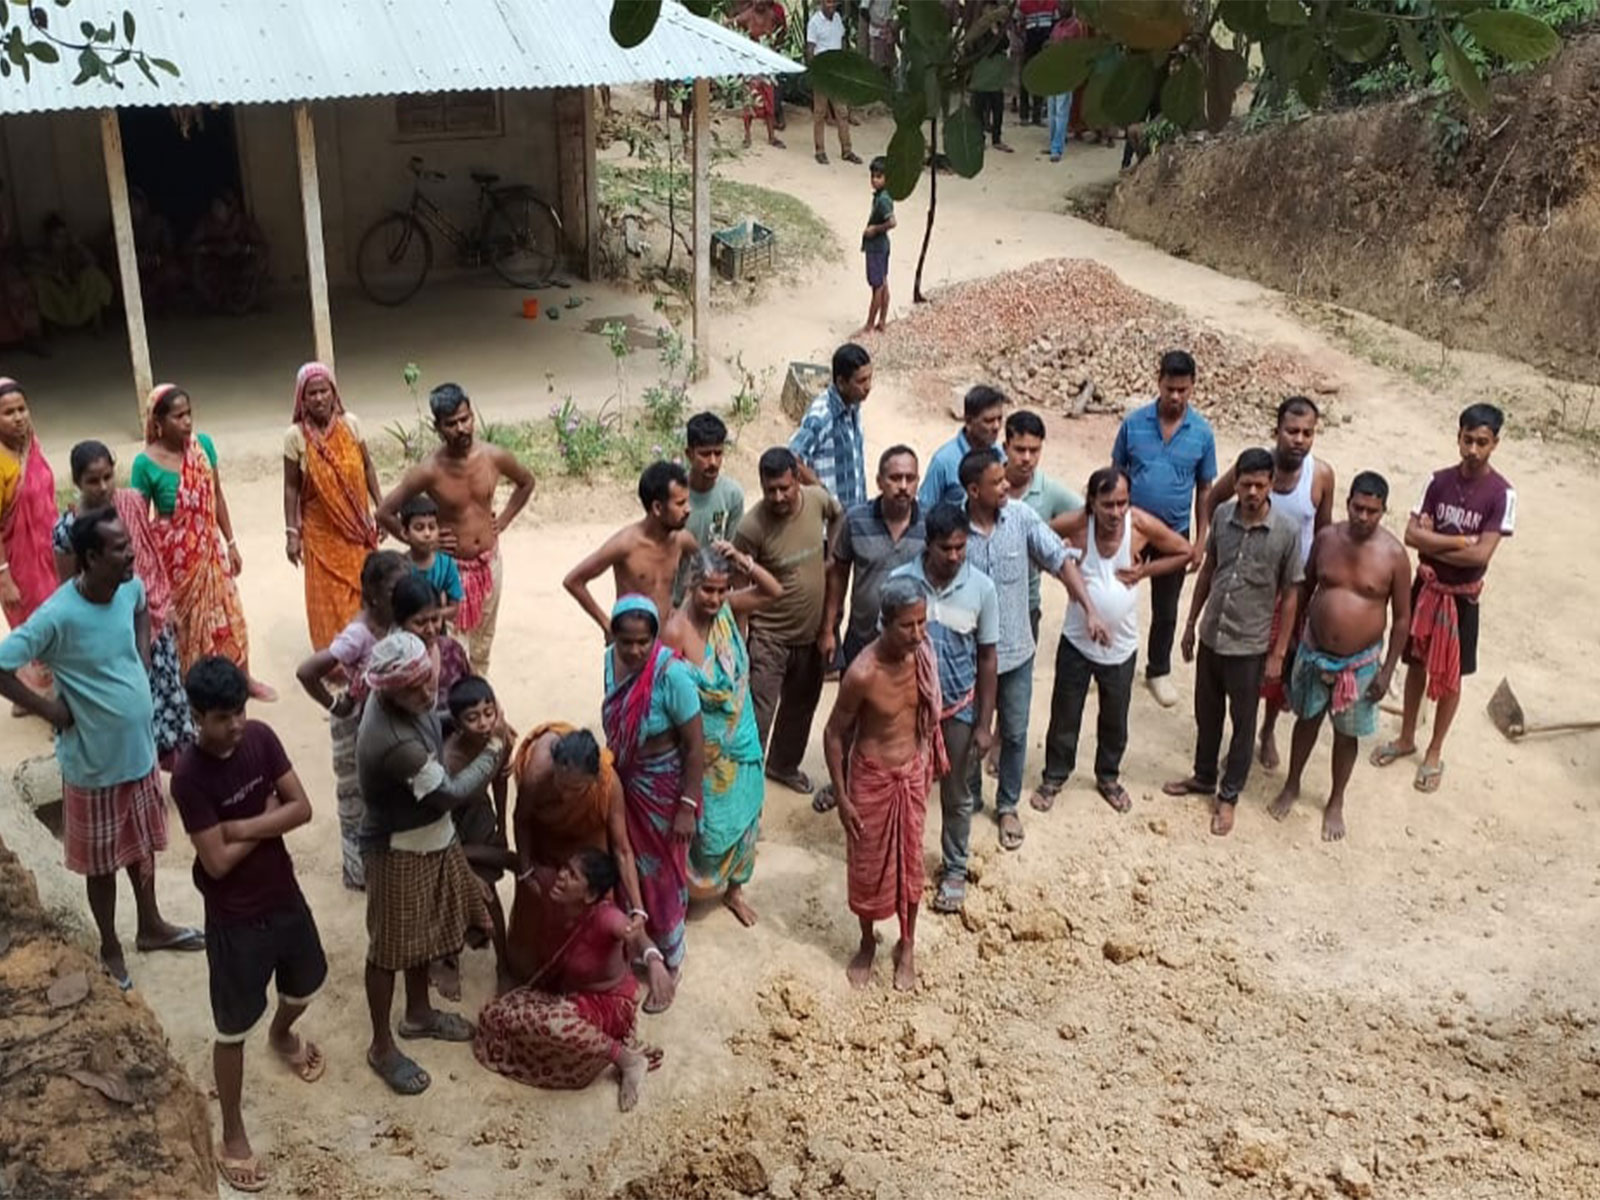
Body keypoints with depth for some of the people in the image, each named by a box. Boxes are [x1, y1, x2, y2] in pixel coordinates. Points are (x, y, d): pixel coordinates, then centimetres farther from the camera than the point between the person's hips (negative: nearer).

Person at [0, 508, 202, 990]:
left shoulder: (129, 586, -9)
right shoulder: (58, 616, -29)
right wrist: (48, 708, -20)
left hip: (139, 748, 6)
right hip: (95, 764, -6)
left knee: (143, 844, 24)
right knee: (103, 860, 15)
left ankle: (151, 927, 46)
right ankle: (110, 948, 36)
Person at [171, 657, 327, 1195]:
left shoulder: (261, 738, -10)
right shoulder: (189, 776, -26)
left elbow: (303, 808, -10)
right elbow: (217, 861, -25)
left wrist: (244, 826, -22)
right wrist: (269, 820, -14)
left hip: (283, 892, 6)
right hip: (234, 915, -6)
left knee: (305, 983, 28)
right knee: (233, 1027, 7)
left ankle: (282, 1036, 62)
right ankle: (233, 1134, 25)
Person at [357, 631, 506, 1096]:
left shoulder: (401, 698, -11)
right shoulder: (393, 742, -38)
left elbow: (433, 722, 15)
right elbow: (450, 793, -24)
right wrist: (494, 751, -11)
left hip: (428, 837, 9)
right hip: (399, 851, -9)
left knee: (427, 931, 25)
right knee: (391, 948, 10)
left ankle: (419, 1014, 47)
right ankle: (382, 1046, 29)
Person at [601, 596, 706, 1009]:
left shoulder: (671, 674, -28)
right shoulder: (611, 660, -10)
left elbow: (695, 746, -22)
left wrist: (687, 806, -20)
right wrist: (608, 774, 15)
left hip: (663, 788, -5)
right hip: (624, 782, 6)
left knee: (663, 876, 10)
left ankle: (669, 964, 31)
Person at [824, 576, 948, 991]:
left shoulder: (922, 653, -13)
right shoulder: (863, 674, -29)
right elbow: (834, 734, -16)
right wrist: (842, 797, -12)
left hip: (912, 772, 4)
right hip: (872, 777, -4)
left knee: (910, 862, 18)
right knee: (869, 864, 15)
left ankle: (907, 945, 39)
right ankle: (867, 943, 40)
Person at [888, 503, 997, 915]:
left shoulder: (981, 588, -14)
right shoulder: (899, 581, -15)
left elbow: (987, 658, -6)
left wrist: (984, 723, -5)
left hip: (959, 707, 0)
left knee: (956, 795, 15)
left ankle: (954, 870, 34)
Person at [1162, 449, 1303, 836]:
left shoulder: (1287, 532, -16)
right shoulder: (1223, 515, -6)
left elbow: (1290, 595, -9)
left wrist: (1278, 653, -8)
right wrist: (1191, 623, 11)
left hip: (1250, 645, -4)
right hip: (1211, 636, 4)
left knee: (1243, 723, 12)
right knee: (1207, 714, 20)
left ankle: (1228, 796, 27)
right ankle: (1204, 777, 41)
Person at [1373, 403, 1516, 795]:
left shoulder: (1501, 493, -16)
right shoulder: (1440, 480, -5)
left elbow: (1481, 554, -22)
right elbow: (1412, 534, -10)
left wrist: (1433, 544, -15)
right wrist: (1458, 541, -19)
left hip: (1461, 596, -3)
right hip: (1426, 587, 3)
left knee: (1449, 677, 9)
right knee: (1416, 663, 16)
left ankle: (1435, 752, 25)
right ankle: (1406, 738, 34)